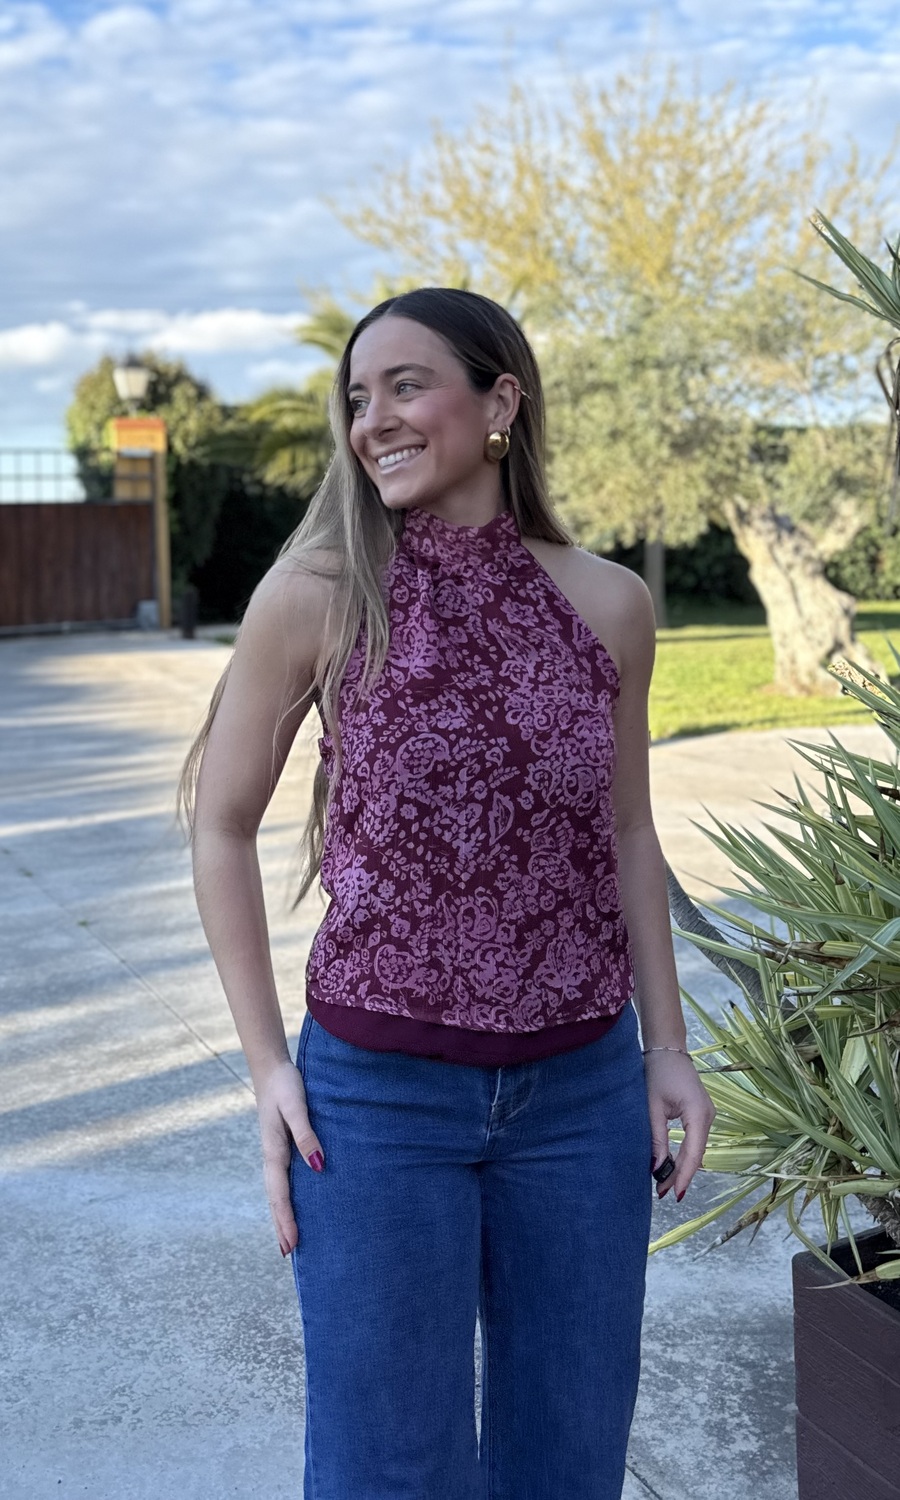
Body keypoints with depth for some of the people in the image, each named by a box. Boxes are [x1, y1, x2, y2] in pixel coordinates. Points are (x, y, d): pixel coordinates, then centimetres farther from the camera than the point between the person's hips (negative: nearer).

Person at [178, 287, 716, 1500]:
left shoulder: (608, 603, -2)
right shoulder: (316, 593, -9)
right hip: (380, 1092, -3)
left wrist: (666, 1045, 6)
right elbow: (222, 822, -1)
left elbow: (624, 834, 9)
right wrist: (268, 1066, -4)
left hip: (580, 1092, 3)